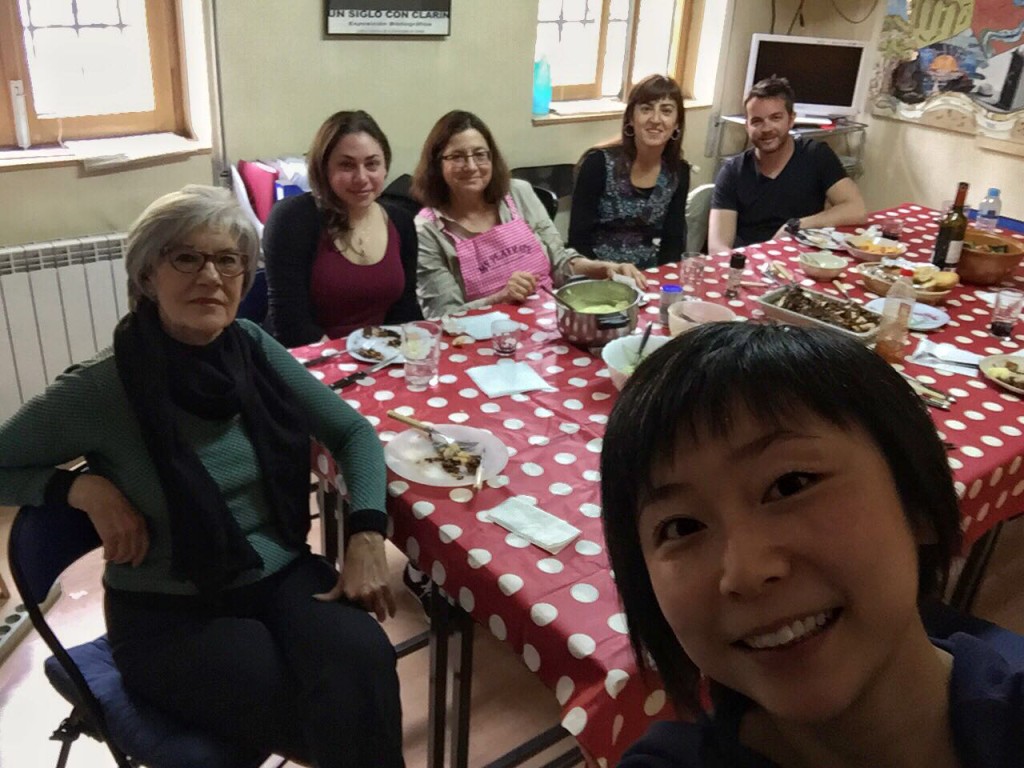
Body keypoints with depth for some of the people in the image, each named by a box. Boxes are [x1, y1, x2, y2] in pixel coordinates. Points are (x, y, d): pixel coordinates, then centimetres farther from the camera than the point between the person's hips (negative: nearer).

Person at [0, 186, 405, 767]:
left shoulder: (253, 349, -3)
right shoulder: (100, 391, -14)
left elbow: (353, 431, 3)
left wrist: (367, 538, -10)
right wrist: (84, 488, -18)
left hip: (281, 574, 4)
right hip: (167, 614, -3)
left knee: (363, 664, -26)